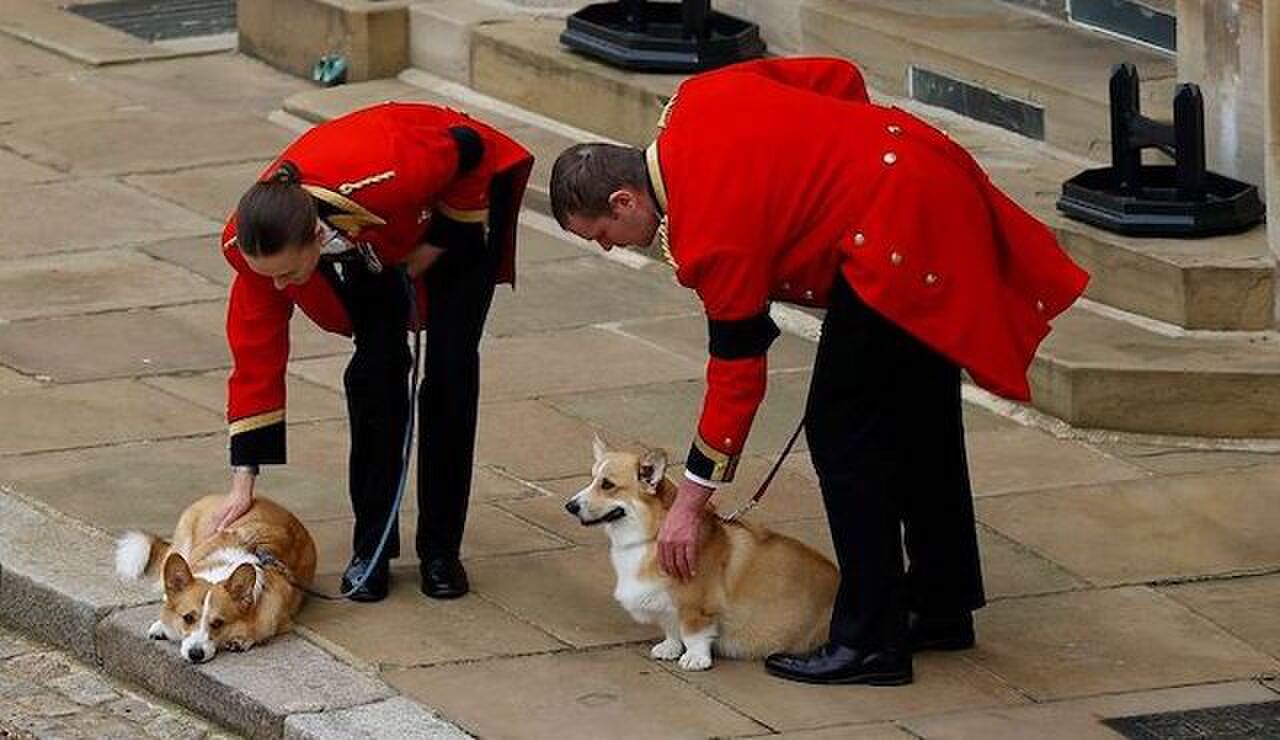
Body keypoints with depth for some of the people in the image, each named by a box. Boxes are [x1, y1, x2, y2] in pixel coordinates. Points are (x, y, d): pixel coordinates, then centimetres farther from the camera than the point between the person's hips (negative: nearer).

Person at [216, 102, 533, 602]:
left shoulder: (384, 180, -47)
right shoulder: (254, 243, -33)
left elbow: (468, 148, -26)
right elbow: (256, 355, -22)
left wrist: (435, 247, -19)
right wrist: (243, 480, -22)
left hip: (458, 201, -3)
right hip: (373, 242, 3)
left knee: (451, 367, -8)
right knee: (377, 364, -12)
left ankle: (441, 550, 2)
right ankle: (371, 548, 0)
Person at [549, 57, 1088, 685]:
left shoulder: (711, 233, -16)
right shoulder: (698, 99, 6)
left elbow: (737, 372, -10)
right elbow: (839, 78, 13)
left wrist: (690, 504, -3)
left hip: (901, 242, -10)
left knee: (842, 432, -4)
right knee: (921, 420, 20)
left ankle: (869, 643, 0)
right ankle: (942, 607, 31)